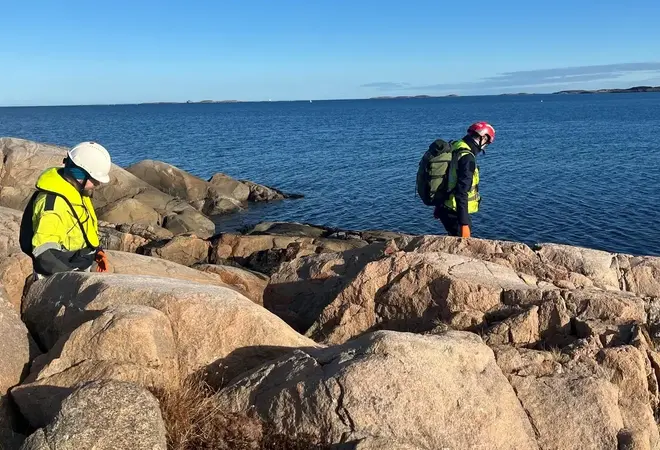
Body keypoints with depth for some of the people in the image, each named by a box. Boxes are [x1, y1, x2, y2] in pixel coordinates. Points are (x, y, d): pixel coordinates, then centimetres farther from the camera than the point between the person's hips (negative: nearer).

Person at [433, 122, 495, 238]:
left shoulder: (454, 147, 7)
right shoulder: (467, 158, -23)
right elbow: (461, 194, -28)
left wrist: (439, 207, 27)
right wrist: (464, 224, -28)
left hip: (445, 207, 10)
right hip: (454, 212, -10)